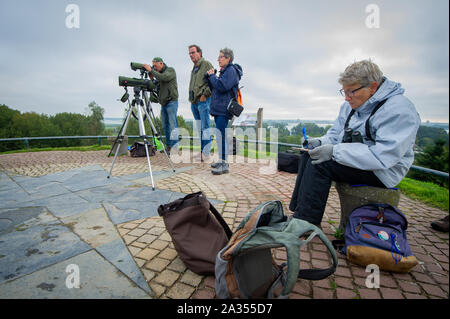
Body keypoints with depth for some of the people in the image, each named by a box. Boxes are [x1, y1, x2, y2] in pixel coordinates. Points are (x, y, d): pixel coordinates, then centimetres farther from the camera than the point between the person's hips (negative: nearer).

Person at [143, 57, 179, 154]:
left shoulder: (170, 70, 0)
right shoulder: (158, 74, 20)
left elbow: (163, 78, -19)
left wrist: (151, 71, -12)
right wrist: (151, 79, 3)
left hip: (171, 102, -8)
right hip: (163, 103, 8)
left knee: (173, 125, -12)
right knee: (165, 126, 7)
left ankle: (174, 147, -13)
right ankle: (168, 146, 13)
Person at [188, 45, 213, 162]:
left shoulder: (206, 64, -3)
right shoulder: (194, 68, 22)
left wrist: (204, 95, -15)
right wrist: (191, 98, 17)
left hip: (203, 101, -8)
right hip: (194, 102, 9)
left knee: (205, 128, -8)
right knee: (199, 128, 10)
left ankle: (206, 153, -4)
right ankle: (202, 151, 17)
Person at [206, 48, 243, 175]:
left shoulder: (231, 70, -7)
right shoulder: (224, 71, 23)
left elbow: (221, 86, -20)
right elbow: (214, 88, 24)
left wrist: (212, 76, -6)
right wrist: (210, 77, 9)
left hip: (224, 109, -10)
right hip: (218, 108, 10)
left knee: (221, 134, -14)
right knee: (220, 134, 10)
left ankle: (224, 164, -11)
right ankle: (222, 160, 18)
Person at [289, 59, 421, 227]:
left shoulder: (398, 110, -19)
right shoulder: (351, 105, 8)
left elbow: (383, 156, -29)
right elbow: (335, 133, 15)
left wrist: (335, 151, -31)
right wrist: (321, 142, -8)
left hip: (382, 171, -9)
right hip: (350, 159, 9)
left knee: (320, 163, -26)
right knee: (308, 155, -1)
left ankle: (306, 222, -19)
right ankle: (297, 210, -4)